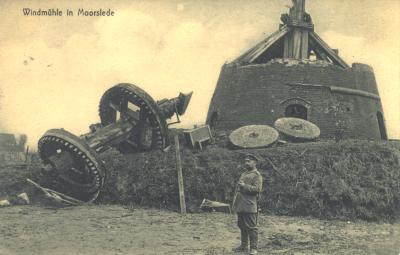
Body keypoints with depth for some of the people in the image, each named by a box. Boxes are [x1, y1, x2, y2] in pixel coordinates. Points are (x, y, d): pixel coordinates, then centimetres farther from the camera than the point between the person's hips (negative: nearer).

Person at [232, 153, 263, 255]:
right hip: (240, 206, 9)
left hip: (249, 206, -9)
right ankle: (244, 245, 25)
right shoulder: (243, 174, 21)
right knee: (242, 226, 14)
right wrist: (235, 202, 20)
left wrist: (244, 186, -20)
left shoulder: (257, 175, -6)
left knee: (251, 227, -6)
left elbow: (257, 189, -18)